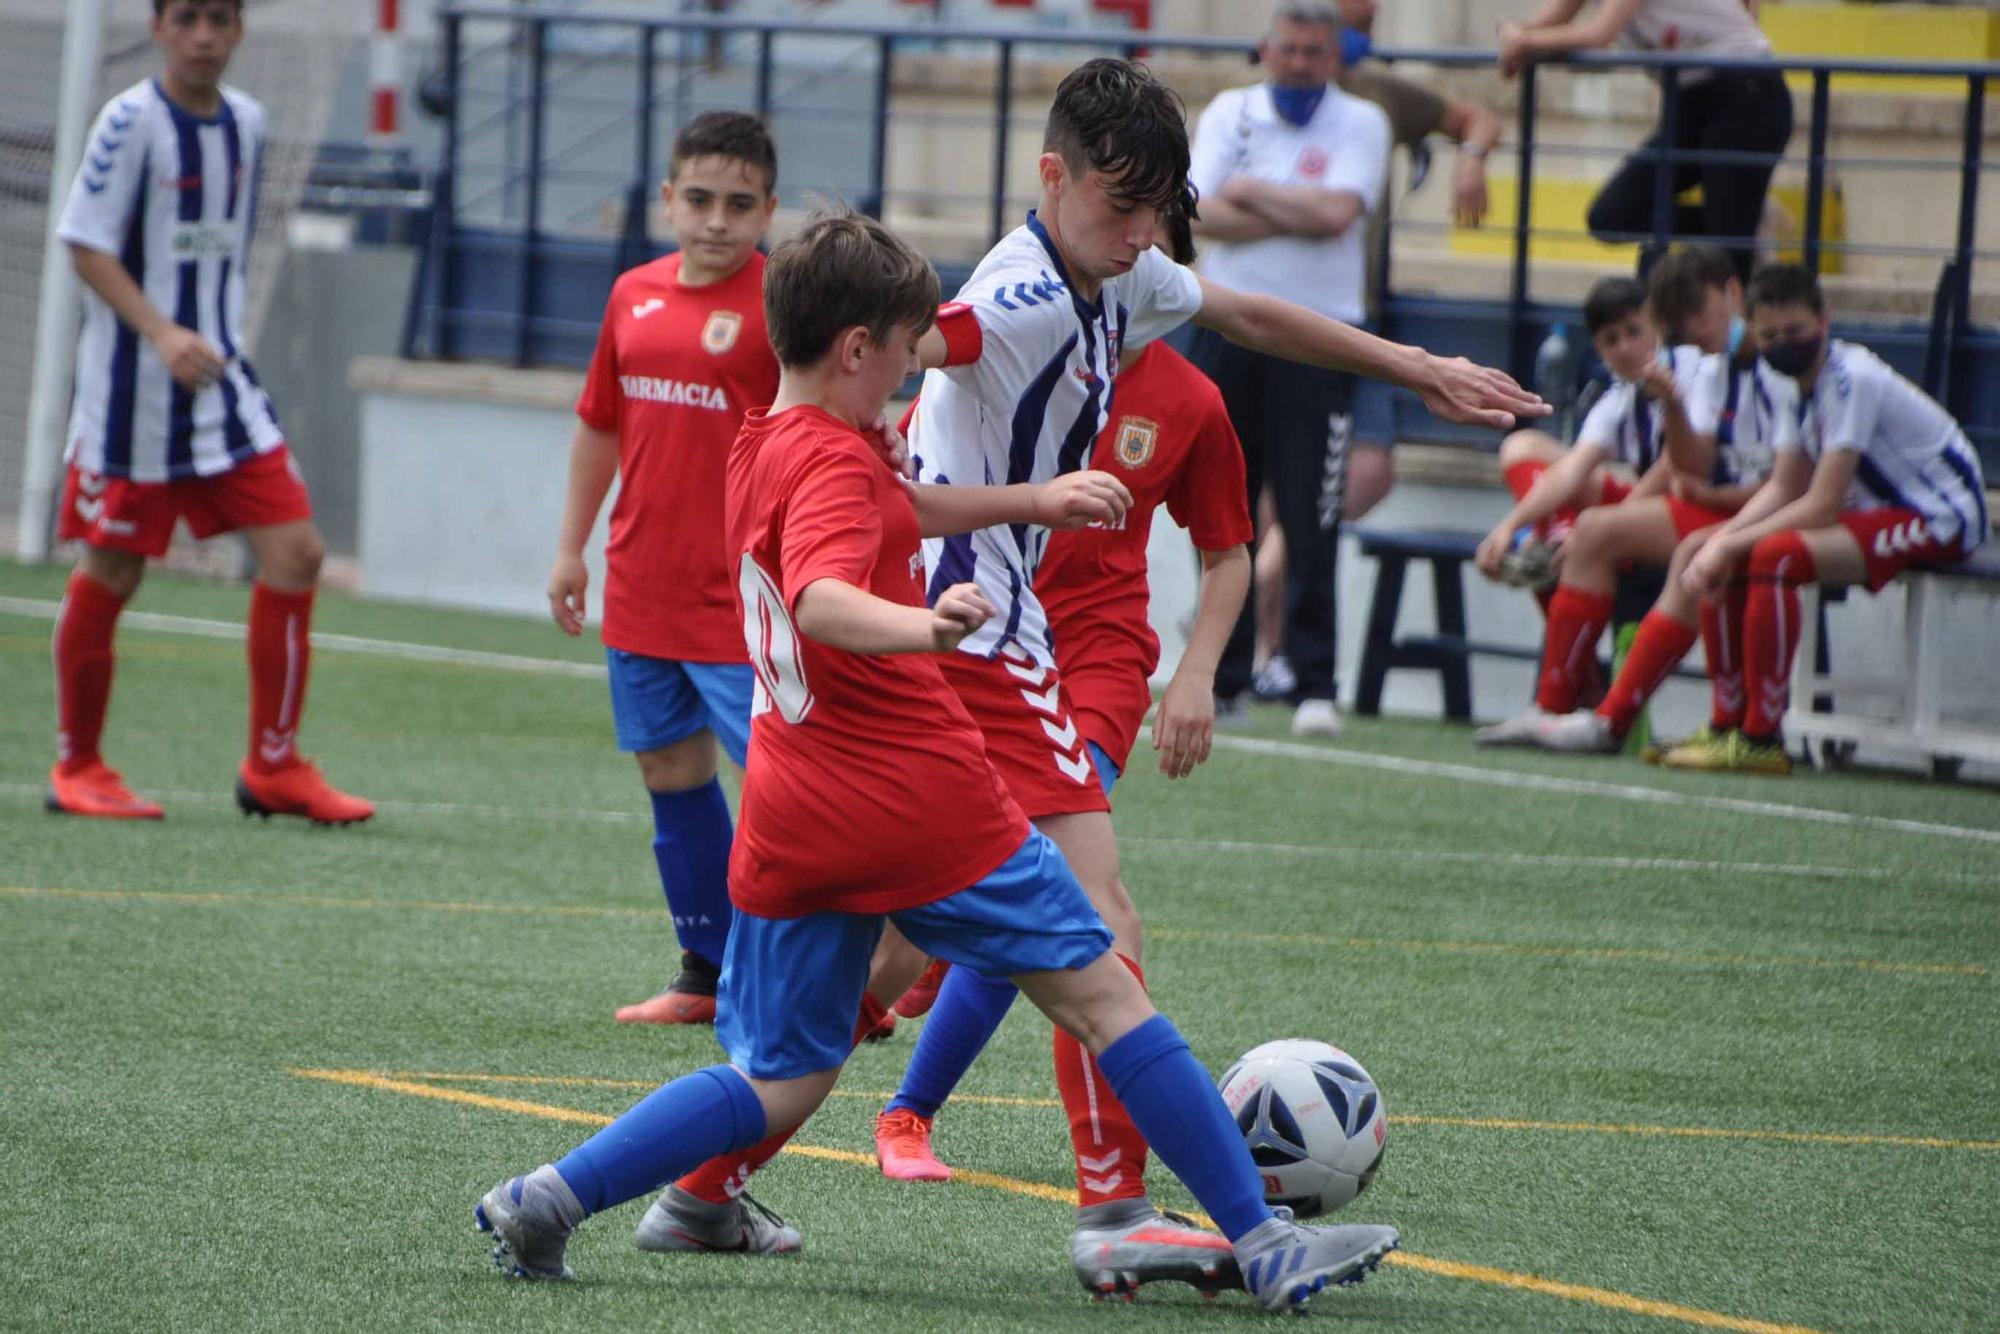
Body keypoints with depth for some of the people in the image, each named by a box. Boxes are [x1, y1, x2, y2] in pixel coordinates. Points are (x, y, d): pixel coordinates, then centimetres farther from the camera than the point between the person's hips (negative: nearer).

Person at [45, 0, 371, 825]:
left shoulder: (246, 124, 8)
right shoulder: (132, 121, -11)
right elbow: (87, 246, -13)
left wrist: (214, 337, 16)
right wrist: (162, 334, -23)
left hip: (220, 380, 6)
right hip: (131, 386, -6)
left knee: (296, 552, -4)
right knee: (110, 573, 1)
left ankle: (273, 769, 6)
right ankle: (77, 767, 18)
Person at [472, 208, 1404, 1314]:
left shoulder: (759, 448, 14)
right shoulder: (833, 464, -14)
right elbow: (823, 601, -35)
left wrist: (1027, 501, 34)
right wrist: (923, 626, -54)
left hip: (793, 818, 8)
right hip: (923, 799, -8)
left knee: (780, 1081, 12)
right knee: (1103, 998, 2)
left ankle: (551, 1196, -3)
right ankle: (1261, 1242, 3)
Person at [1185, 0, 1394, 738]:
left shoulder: (1361, 124, 1)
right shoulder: (1230, 114, 8)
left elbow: (1336, 212, -15)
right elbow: (1202, 214, -6)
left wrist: (1250, 191, -6)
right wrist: (1296, 216, -12)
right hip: (1228, 326, 3)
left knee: (1309, 523, -7)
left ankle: (1314, 684, -5)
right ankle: (1220, 677, 14)